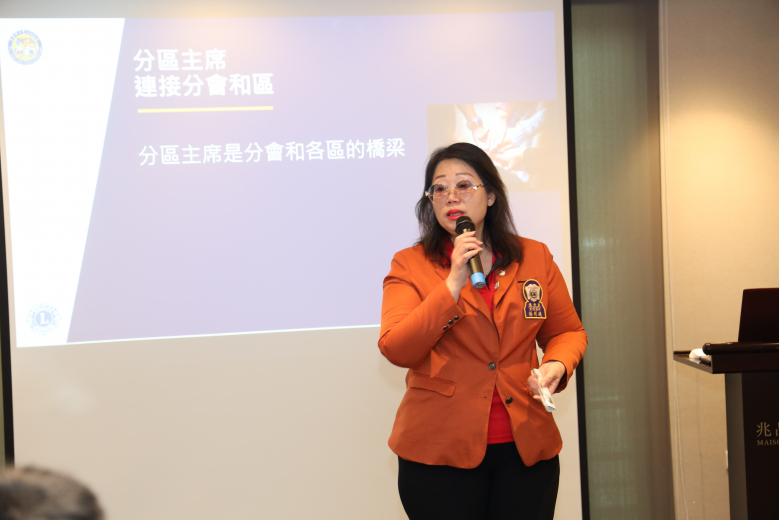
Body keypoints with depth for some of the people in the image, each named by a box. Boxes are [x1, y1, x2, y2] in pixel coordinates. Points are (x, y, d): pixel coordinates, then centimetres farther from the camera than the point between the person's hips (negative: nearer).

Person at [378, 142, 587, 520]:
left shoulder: (535, 258, 7)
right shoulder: (410, 266, 0)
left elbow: (567, 331, 15)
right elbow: (396, 350, -12)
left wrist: (557, 365, -7)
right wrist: (453, 284, -18)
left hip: (526, 447, 2)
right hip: (440, 451, -2)